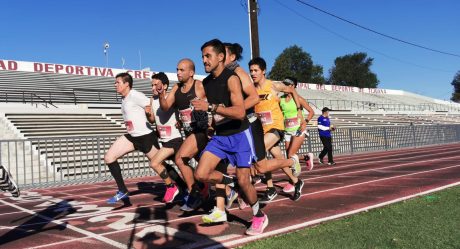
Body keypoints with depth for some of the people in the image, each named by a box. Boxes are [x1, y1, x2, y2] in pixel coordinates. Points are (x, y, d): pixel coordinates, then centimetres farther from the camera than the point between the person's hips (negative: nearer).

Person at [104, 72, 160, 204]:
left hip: (145, 136, -9)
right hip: (132, 136, 9)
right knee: (109, 158, 1)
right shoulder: (124, 99, 12)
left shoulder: (135, 95, -16)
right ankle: (122, 191, 11)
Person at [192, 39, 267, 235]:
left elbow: (240, 113, -30)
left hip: (239, 135, -6)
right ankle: (230, 182, 21)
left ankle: (259, 216, 23)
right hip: (220, 136, 6)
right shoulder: (206, 82, 4)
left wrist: (210, 107, -35)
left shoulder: (231, 79, -18)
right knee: (201, 174, -8)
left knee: (243, 181, -2)